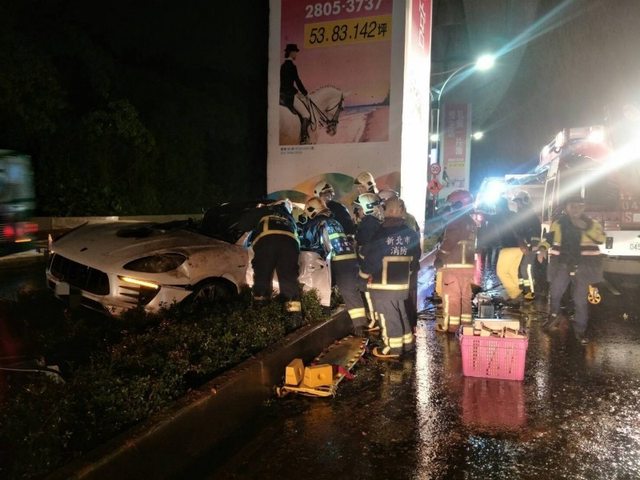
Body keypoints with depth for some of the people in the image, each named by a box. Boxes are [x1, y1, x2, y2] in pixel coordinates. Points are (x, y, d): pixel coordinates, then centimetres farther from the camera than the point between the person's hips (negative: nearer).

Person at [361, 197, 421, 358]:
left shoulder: (379, 233, -18)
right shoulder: (411, 233, 2)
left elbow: (368, 256, -13)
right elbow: (415, 257, 11)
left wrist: (365, 273, 6)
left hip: (383, 284, -7)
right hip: (402, 282, 7)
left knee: (388, 315, 3)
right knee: (401, 313, 20)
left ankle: (393, 348, 10)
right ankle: (407, 342, 30)